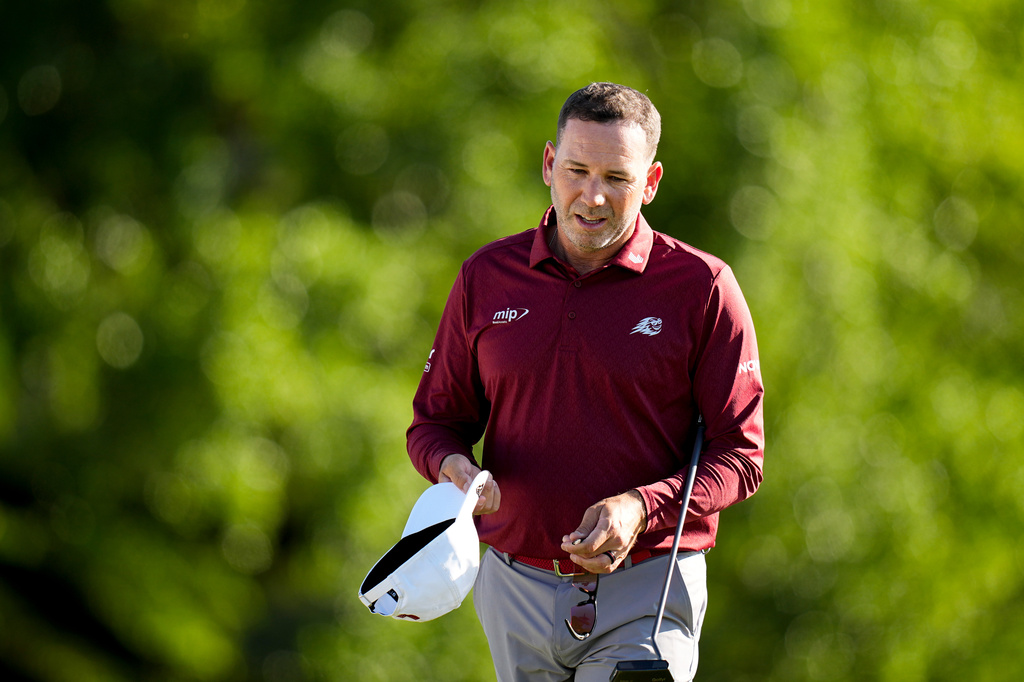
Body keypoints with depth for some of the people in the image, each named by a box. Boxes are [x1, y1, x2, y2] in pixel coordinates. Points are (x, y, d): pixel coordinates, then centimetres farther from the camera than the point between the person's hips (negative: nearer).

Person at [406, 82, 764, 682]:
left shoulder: (702, 287, -3)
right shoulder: (487, 277, 6)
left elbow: (740, 456, -3)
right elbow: (436, 420, 14)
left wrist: (641, 508, -20)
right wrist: (454, 467, -10)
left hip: (645, 592, -3)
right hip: (514, 586, 4)